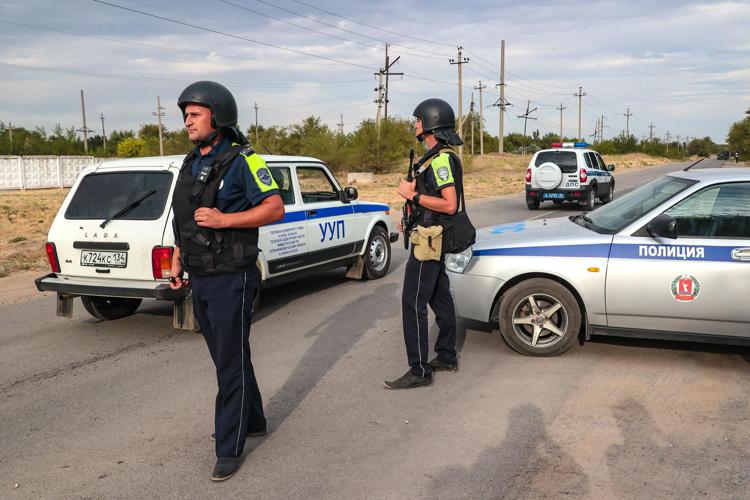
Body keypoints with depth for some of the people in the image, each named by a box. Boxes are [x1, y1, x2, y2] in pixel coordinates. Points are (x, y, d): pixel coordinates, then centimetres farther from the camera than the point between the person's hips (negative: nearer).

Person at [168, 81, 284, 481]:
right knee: (225, 357, 17)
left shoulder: (242, 161, -12)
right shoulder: (191, 164, 12)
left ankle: (229, 448, 10)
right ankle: (252, 421, 35)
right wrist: (177, 261, 14)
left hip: (231, 279, -8)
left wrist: (225, 220, -24)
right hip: (199, 279, 8)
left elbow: (275, 208, -16)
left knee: (231, 362, 0)